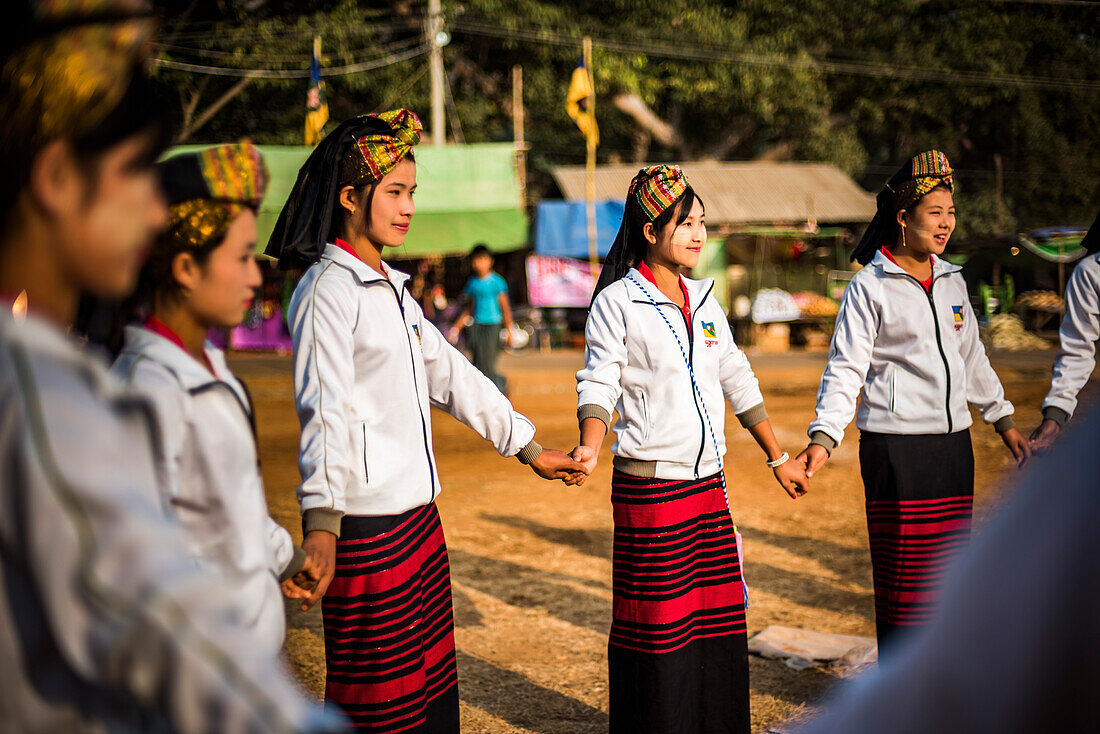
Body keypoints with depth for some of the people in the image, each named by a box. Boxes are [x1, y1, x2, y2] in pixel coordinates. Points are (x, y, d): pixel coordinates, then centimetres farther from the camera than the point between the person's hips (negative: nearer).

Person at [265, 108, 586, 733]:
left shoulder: (391, 288, 16)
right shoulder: (327, 290, -12)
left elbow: (450, 375, 23)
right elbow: (325, 411, -24)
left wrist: (530, 448, 25)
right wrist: (321, 524, -36)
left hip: (419, 517, 9)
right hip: (365, 526, -9)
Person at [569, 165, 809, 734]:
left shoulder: (703, 300, 13)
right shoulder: (617, 301, -5)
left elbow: (738, 382, 18)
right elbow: (598, 384, -10)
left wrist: (777, 457, 20)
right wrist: (589, 448, -28)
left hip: (708, 483, 6)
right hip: (649, 488, -6)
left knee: (718, 618, 10)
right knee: (658, 623, 0)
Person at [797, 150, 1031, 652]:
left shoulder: (952, 280, 13)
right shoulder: (868, 287, -6)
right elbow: (845, 369, -10)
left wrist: (1004, 421, 24)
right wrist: (823, 437, -23)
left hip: (953, 442, 6)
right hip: (895, 446, -6)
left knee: (949, 573, 9)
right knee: (904, 579, -4)